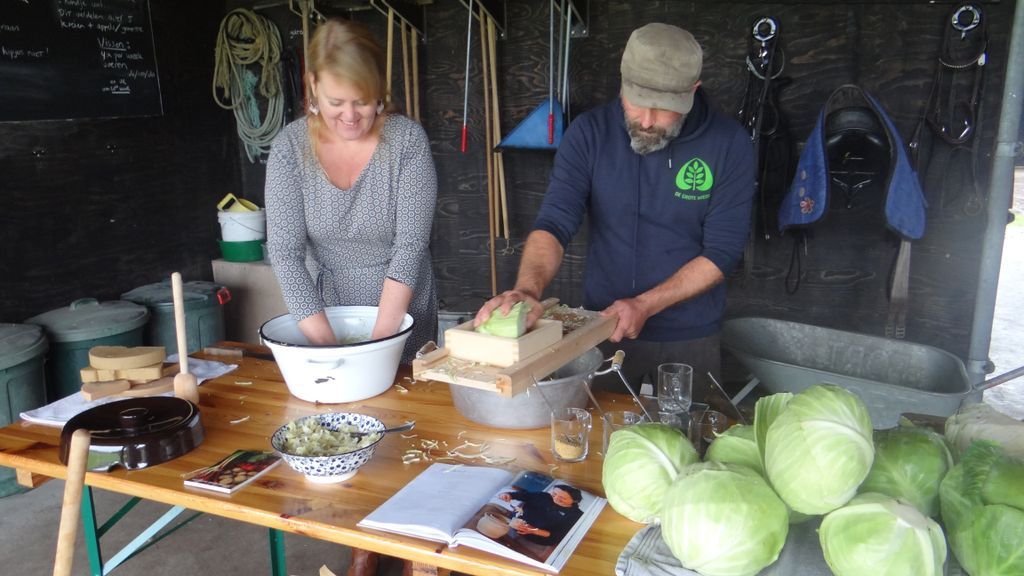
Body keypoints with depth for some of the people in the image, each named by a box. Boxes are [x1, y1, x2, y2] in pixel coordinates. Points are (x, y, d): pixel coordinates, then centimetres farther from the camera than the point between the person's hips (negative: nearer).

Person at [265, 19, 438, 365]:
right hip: (327, 311, 2)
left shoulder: (408, 140, -15)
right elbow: (284, 250, -16)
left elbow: (411, 244, -19)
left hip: (403, 314, -1)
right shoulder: (289, 148, -11)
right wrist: (325, 342, -24)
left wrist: (380, 337, -26)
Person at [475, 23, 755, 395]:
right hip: (603, 329, 1)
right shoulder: (590, 132, -10)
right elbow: (554, 223, -16)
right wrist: (528, 289, -35)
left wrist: (644, 305, -21)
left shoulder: (730, 145, -12)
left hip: (690, 340, 0)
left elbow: (723, 250, -12)